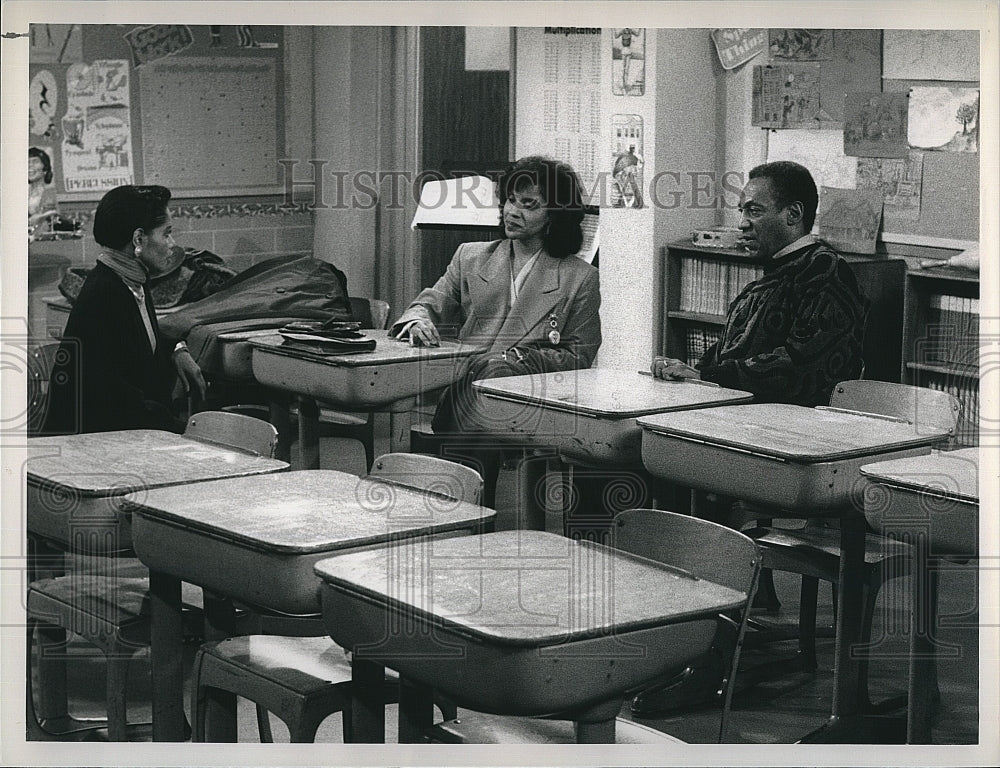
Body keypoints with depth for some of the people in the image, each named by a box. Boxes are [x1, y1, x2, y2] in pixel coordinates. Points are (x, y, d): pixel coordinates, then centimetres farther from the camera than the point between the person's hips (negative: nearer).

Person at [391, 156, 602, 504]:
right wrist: (417, 319, -5)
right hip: (461, 389, 3)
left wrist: (522, 357, -7)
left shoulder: (580, 278, 14)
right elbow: (431, 302, 22)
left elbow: (578, 358, 11)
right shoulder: (470, 257, 25)